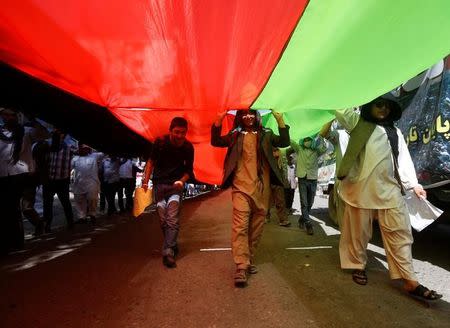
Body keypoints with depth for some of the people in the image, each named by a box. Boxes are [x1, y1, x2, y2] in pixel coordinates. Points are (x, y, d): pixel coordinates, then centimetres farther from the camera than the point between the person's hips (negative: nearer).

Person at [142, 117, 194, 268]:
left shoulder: (188, 147, -7)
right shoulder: (160, 142, -8)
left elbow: (189, 169, 3)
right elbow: (151, 161, 4)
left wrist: (182, 181, -15)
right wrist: (146, 180, -3)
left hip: (176, 184, -1)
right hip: (159, 183, 1)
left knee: (172, 219, -12)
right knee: (163, 220, 5)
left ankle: (168, 251, -12)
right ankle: (173, 247, 22)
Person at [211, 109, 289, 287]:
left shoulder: (266, 134, 14)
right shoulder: (235, 135, 11)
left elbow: (284, 142, 4)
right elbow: (215, 142, 3)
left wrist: (280, 122, -7)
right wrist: (218, 122, -10)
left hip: (262, 188, 3)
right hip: (241, 187, -2)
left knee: (256, 228, 9)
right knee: (240, 226, -12)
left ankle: (249, 260, 24)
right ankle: (241, 267, -9)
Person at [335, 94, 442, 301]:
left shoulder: (395, 132, 21)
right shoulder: (357, 123, 10)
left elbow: (403, 158, 19)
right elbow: (339, 108, 1)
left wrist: (413, 183, 13)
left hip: (390, 190, 4)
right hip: (361, 187, -3)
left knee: (400, 232, 0)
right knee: (359, 231, 5)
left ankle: (409, 281, 5)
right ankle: (358, 266, 24)